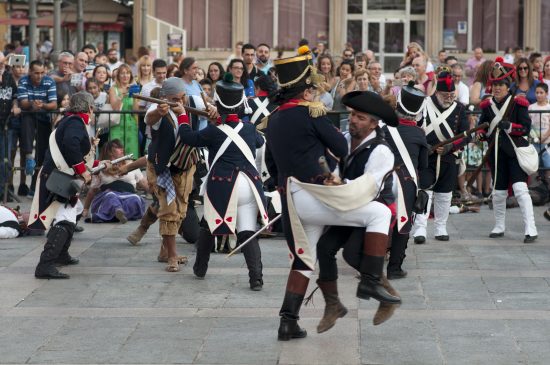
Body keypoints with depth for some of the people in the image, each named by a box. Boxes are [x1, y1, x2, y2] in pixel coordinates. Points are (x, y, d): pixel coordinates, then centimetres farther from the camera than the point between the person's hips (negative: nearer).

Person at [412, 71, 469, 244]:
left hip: (448, 159, 3)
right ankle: (419, 229, -13)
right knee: (424, 191, -11)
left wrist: (450, 146, -14)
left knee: (444, 194, 10)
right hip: (425, 158, -3)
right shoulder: (424, 105, -3)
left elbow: (465, 136, 2)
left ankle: (440, 228, 22)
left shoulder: (459, 109, 4)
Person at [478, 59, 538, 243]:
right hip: (497, 152, 4)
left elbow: (526, 128, -8)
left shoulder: (517, 103, -4)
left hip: (516, 151, -4)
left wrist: (510, 126, -24)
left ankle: (531, 230, -15)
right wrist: (482, 133, -6)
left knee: (520, 188, -15)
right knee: (499, 192, 10)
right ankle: (499, 227, 27)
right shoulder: (488, 106, 8)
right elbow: (482, 128, 17)